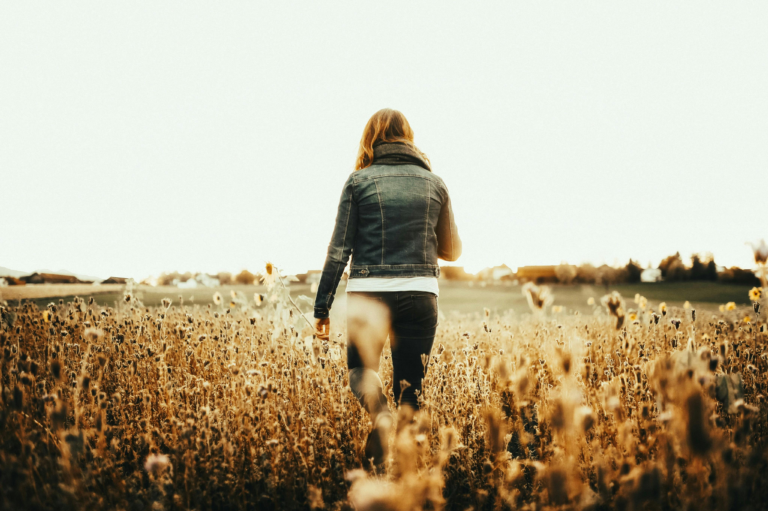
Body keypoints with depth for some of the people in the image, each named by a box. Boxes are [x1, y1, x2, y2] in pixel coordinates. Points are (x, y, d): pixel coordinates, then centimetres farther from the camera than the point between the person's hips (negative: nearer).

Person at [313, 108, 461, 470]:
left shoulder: (359, 181, 1)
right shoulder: (434, 183, 8)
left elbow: (339, 249, -3)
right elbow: (451, 251, 15)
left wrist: (322, 307, 1)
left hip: (368, 292, -1)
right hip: (419, 294, 2)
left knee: (361, 368, 19)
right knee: (410, 389, 12)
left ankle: (380, 414, -13)